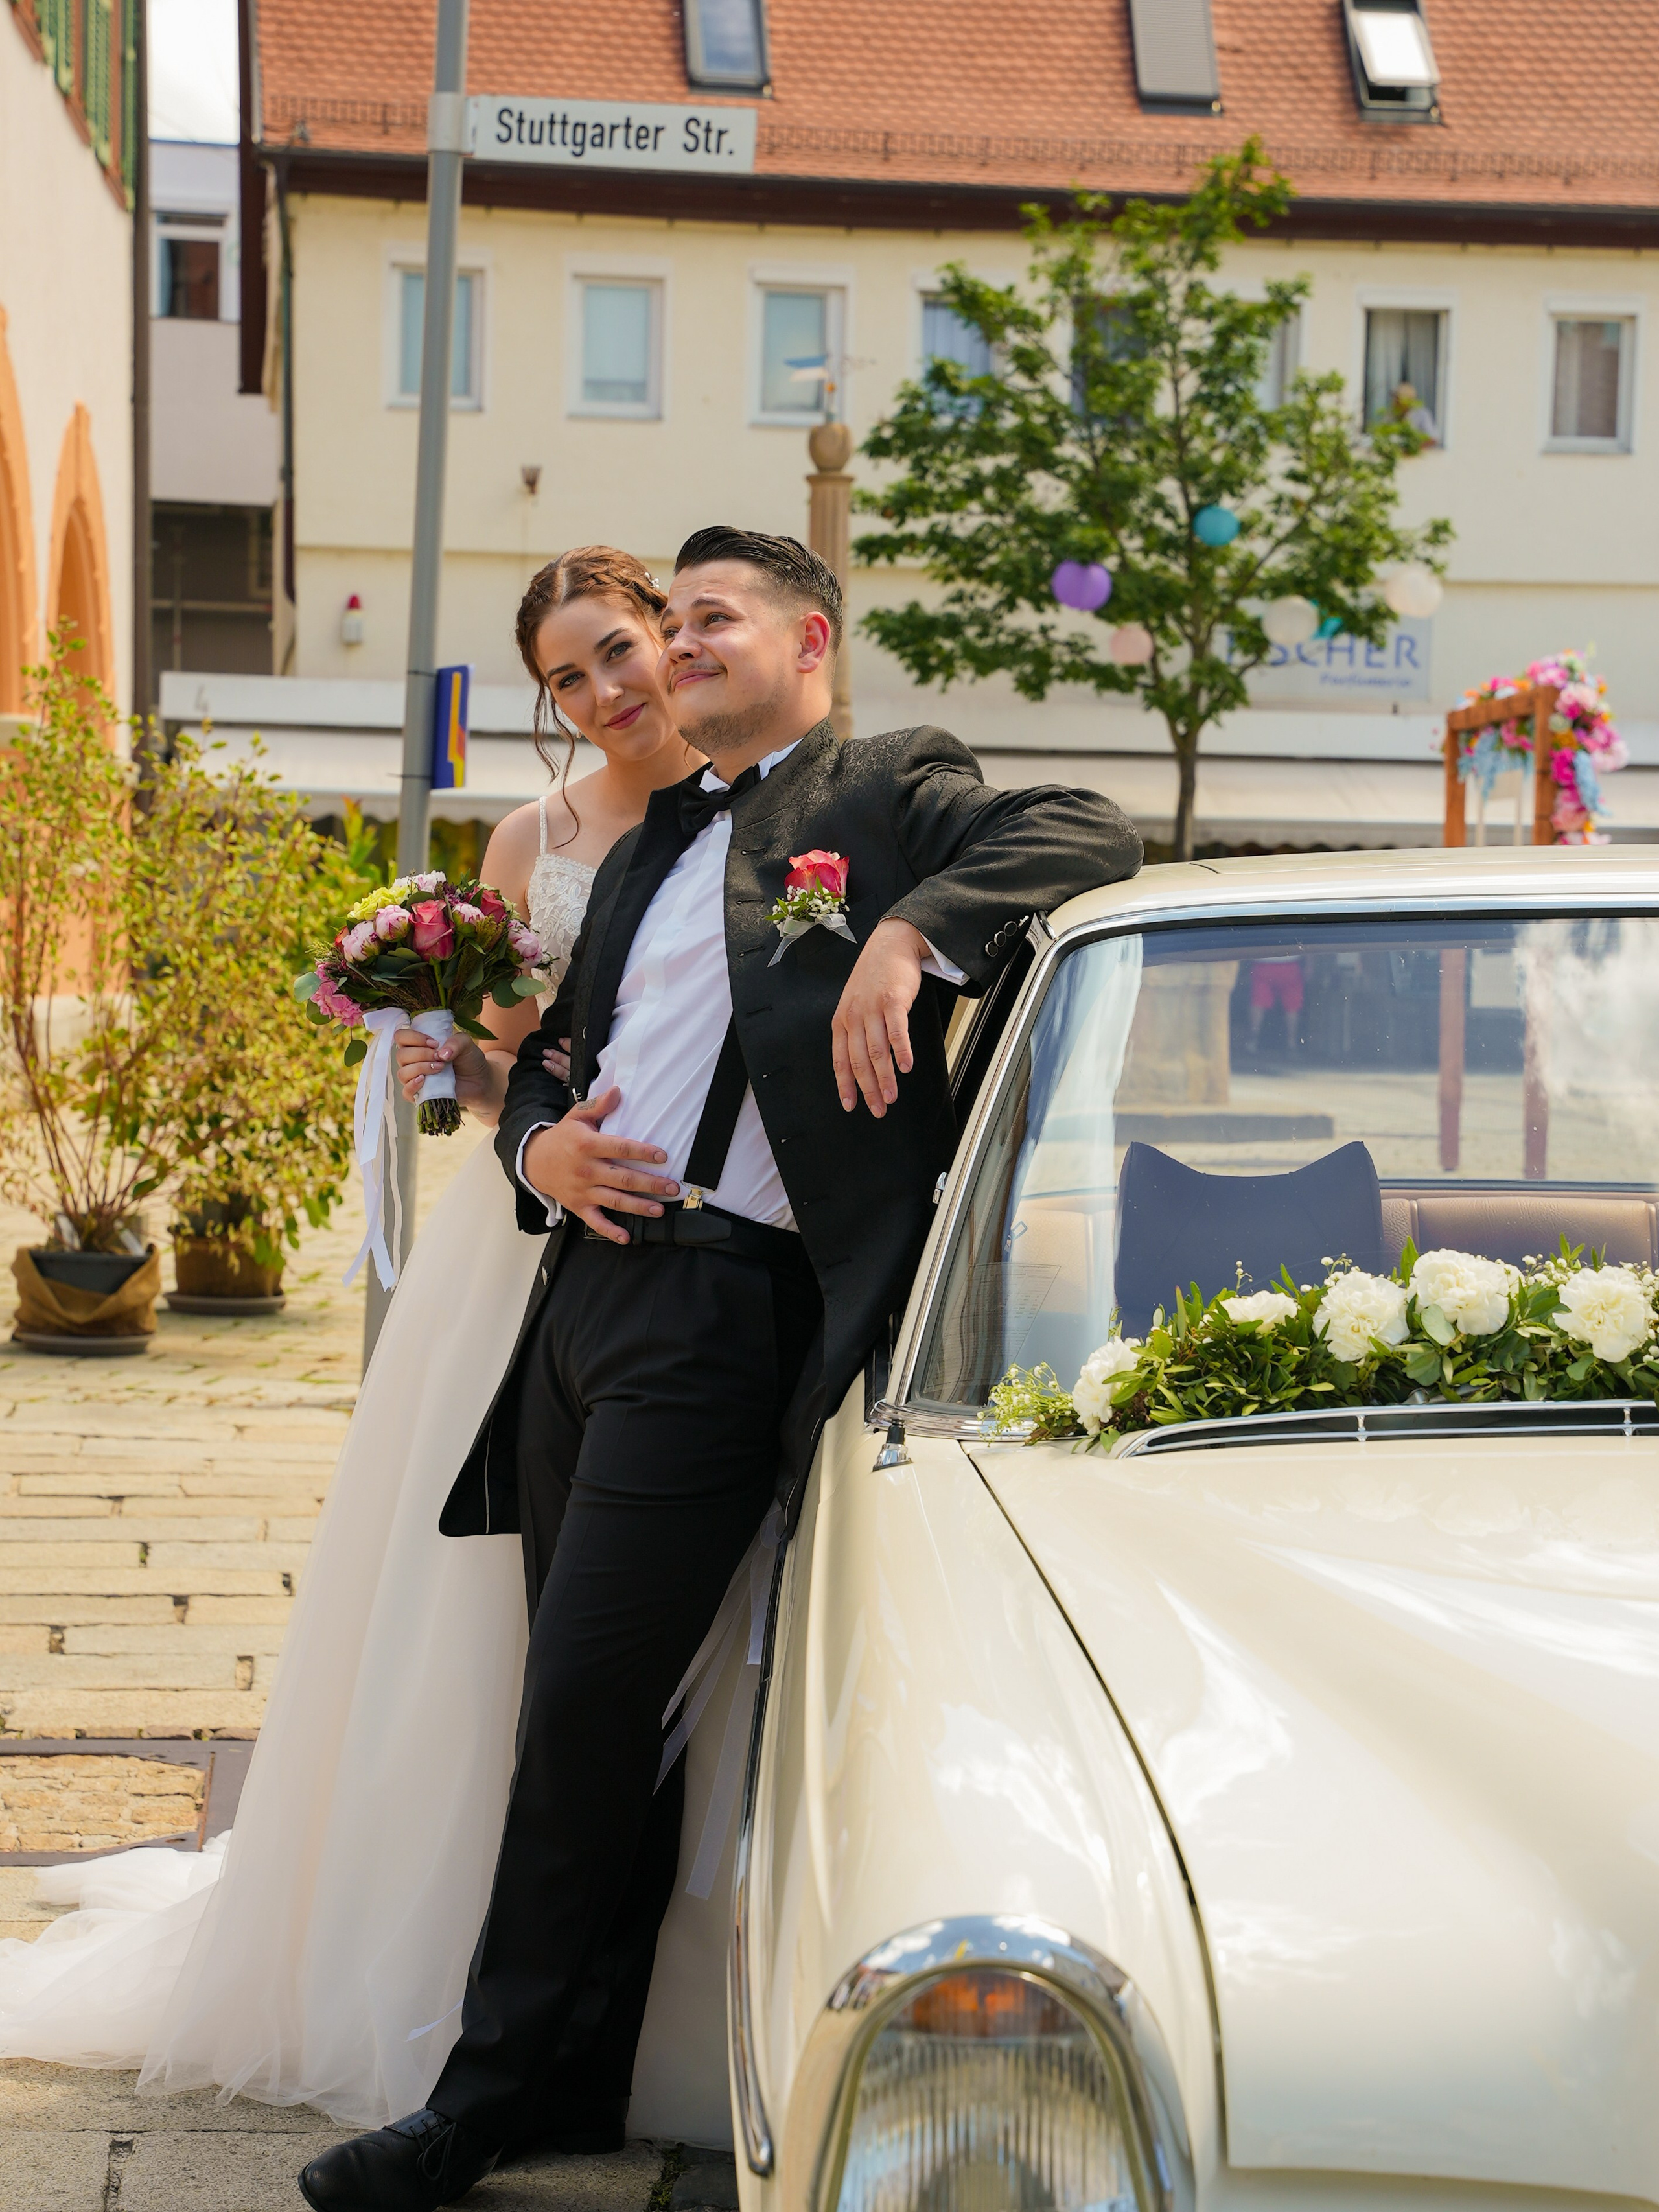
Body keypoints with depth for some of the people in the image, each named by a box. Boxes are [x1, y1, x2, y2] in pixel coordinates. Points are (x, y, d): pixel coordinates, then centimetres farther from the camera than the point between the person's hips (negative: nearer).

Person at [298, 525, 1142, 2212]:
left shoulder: (885, 793, 4)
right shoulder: (647, 846, 26)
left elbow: (1087, 835, -11)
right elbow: (548, 1050, 27)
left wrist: (909, 933, -25)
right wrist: (537, 1145, 4)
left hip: (719, 1310, -8)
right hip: (581, 1287, 8)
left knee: (582, 1710, -9)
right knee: (595, 1717, 13)